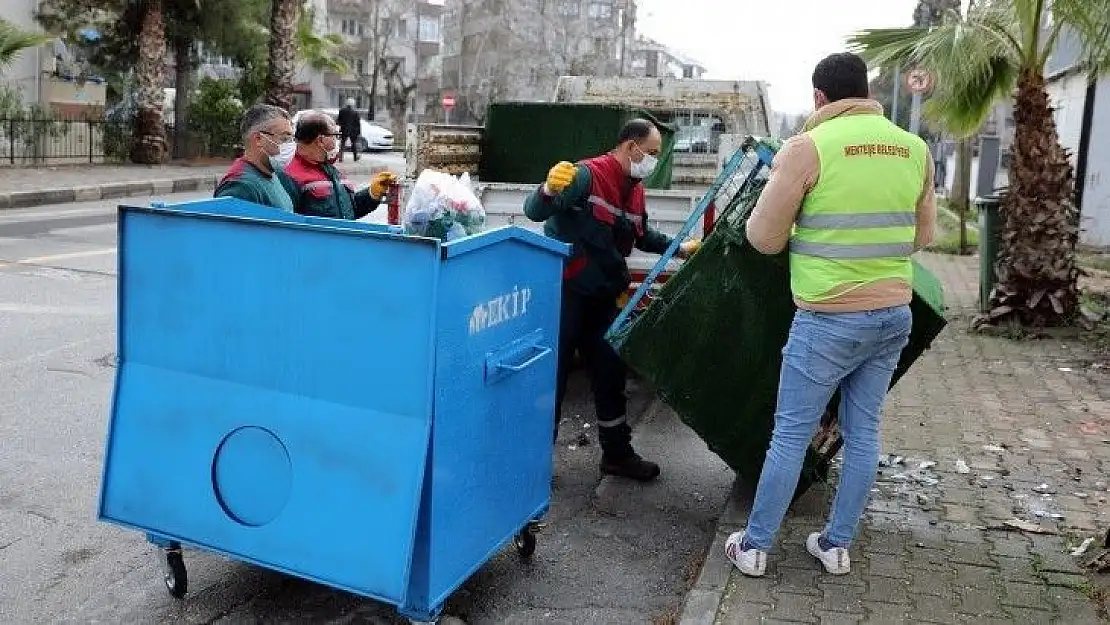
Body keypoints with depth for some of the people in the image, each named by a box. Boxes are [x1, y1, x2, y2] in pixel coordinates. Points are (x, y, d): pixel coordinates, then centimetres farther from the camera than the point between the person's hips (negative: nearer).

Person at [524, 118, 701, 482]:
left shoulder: (635, 190, 10)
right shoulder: (587, 175, -17)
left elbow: (641, 235, 28)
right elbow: (534, 212, -26)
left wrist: (680, 248, 24)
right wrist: (549, 189, -46)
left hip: (603, 298, 8)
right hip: (564, 293, -8)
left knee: (610, 373, 13)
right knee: (553, 373, -1)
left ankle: (617, 453, 27)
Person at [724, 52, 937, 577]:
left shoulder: (807, 147, -11)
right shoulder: (914, 148, 6)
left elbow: (764, 239, -7)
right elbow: (922, 235, 15)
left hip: (829, 319, -5)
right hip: (895, 314, 6)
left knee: (790, 435, 5)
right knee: (862, 433, 14)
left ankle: (755, 546, 16)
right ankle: (837, 545, 26)